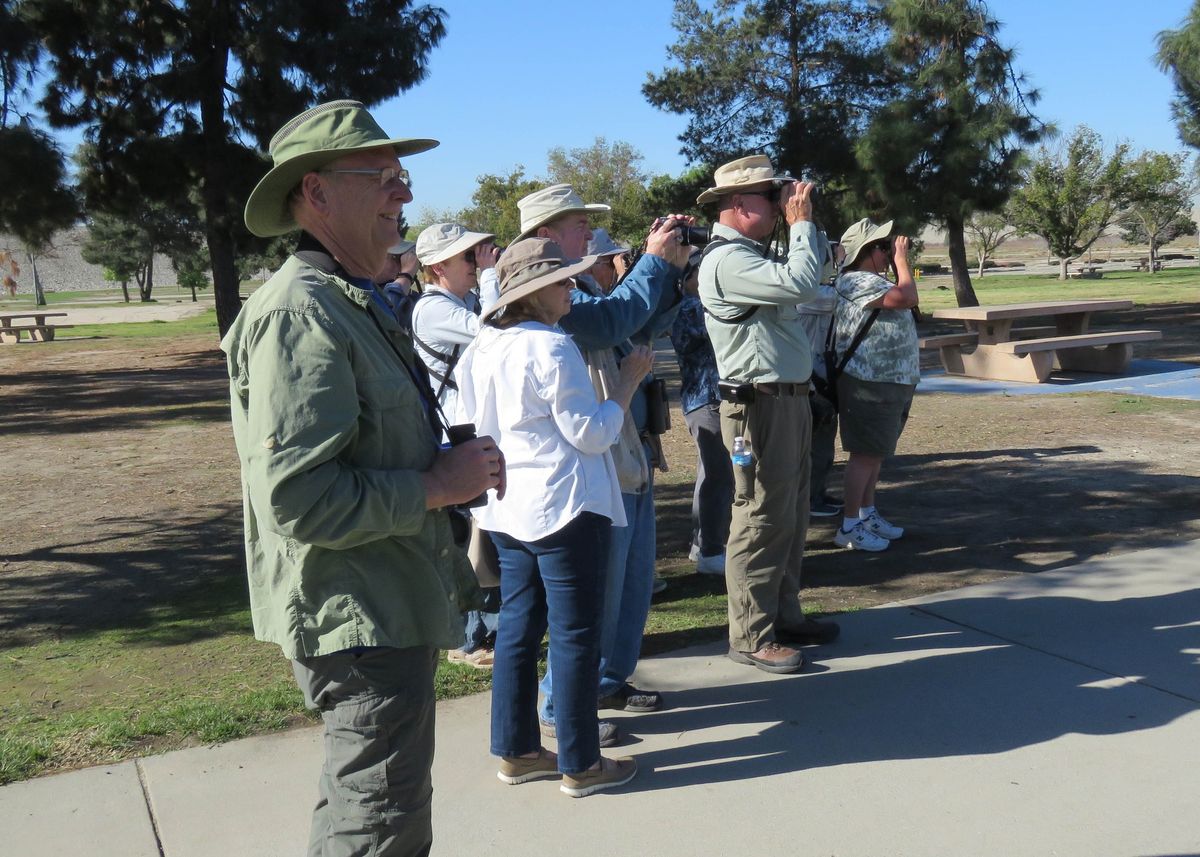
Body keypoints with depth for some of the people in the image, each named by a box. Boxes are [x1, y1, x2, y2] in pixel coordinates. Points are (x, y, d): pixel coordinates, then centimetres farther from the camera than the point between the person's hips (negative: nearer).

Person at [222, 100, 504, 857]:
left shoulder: (360, 306, 15)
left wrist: (453, 466, 7)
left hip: (390, 605, 10)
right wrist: (437, 486, -19)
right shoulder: (300, 314, -20)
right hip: (356, 616, -10)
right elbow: (297, 498, -28)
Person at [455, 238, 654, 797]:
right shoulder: (552, 349, -17)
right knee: (576, 635, 1)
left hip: (506, 509, 9)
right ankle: (579, 764, 10)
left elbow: (469, 429, 16)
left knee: (518, 626, 15)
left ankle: (515, 750, 23)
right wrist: (629, 379, -5)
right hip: (563, 508, -8)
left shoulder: (481, 348, 8)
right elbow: (592, 432, -15)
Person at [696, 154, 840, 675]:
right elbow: (800, 284, -25)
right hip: (760, 406, -11)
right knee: (762, 520, -6)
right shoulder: (726, 260, -17)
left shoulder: (752, 254, 17)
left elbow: (799, 285, 24)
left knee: (790, 517, 17)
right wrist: (801, 222, -15)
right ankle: (750, 637, 3)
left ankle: (784, 616, 28)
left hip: (789, 400, 11)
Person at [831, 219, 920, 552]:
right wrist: (902, 259, -12)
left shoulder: (874, 280, 16)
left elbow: (904, 301, 20)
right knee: (865, 455, -6)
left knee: (876, 453, 17)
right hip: (870, 385, -11)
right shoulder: (858, 281, -18)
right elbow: (908, 297, -23)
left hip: (890, 383, 11)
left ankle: (868, 514, 27)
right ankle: (849, 527, -1)